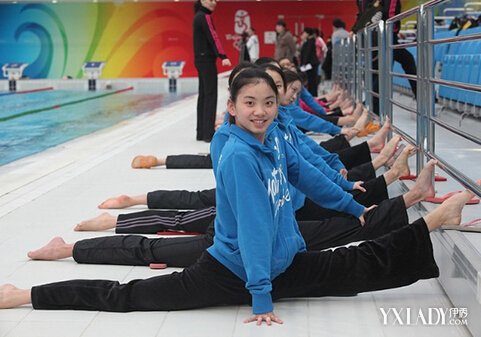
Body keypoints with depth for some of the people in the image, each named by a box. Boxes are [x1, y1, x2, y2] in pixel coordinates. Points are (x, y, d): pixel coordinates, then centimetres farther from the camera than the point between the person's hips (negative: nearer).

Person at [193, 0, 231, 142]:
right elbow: (213, 37, -24)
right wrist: (223, 56, -29)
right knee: (210, 95, -9)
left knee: (203, 95, 11)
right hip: (206, 59, -10)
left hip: (201, 59, 10)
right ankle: (208, 133, -11)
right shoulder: (204, 16, -13)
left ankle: (201, 132, 14)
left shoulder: (199, 16, 16)